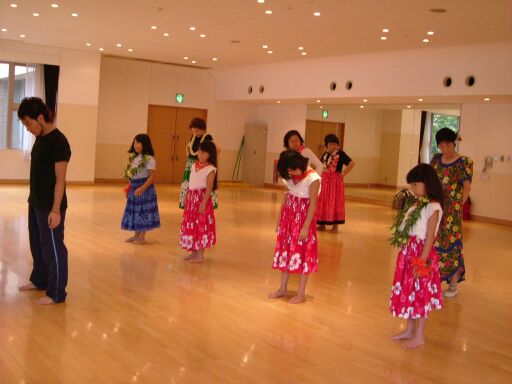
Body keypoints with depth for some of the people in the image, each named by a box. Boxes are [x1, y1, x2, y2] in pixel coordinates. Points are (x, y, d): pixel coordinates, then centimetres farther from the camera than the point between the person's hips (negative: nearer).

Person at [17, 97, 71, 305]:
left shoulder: (58, 142, -18)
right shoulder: (40, 138, 9)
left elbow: (60, 179, -19)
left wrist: (55, 210, -21)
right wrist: (34, 199, 17)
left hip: (50, 206, -9)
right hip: (35, 203, 9)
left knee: (52, 248, -1)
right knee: (37, 244, 21)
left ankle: (56, 293, 9)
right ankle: (39, 280, 38)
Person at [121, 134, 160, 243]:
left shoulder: (149, 159, -15)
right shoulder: (134, 158, 10)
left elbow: (152, 176, -19)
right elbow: (131, 175, 16)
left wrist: (142, 188, -26)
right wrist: (129, 188, 14)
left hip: (144, 189, -8)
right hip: (134, 188, 8)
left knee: (143, 212, -1)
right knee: (135, 211, 13)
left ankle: (142, 237, 9)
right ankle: (136, 235, 25)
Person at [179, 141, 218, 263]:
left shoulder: (210, 169, -12)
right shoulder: (194, 165, 10)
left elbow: (209, 188, -16)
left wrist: (203, 203, -21)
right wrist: (187, 197, 13)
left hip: (202, 198, -7)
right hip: (192, 198, 7)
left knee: (201, 226, -2)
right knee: (191, 225, 12)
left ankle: (200, 254, 7)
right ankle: (194, 252, 23)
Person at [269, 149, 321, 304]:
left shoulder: (312, 178, -17)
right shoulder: (290, 177, 3)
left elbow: (312, 204, -16)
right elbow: (285, 198, 10)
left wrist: (306, 227, -18)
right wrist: (279, 221, 10)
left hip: (303, 218, -6)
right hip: (288, 217, 7)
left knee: (302, 254, 1)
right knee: (285, 250, 11)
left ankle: (301, 293, 11)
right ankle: (283, 289, 24)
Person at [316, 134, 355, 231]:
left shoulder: (341, 154, -6)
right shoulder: (325, 154, 11)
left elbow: (352, 163, -12)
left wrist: (343, 174, -11)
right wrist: (321, 174, 7)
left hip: (336, 180, -5)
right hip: (324, 180, 5)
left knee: (335, 202, -2)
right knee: (322, 202, 7)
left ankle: (335, 225, 5)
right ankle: (322, 224, 16)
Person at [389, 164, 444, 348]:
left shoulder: (433, 207, -15)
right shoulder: (415, 204, 8)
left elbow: (429, 237, -18)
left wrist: (421, 261, -19)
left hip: (421, 254, -8)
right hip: (408, 253, 8)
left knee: (421, 294, 4)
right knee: (408, 292, 16)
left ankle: (419, 336, 16)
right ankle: (409, 330, 31)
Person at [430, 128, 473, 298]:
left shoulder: (464, 162, -7)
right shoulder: (436, 159, 9)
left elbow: (467, 187, -5)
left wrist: (458, 207, -5)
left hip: (451, 211, -5)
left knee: (451, 244, -1)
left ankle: (453, 285, 9)